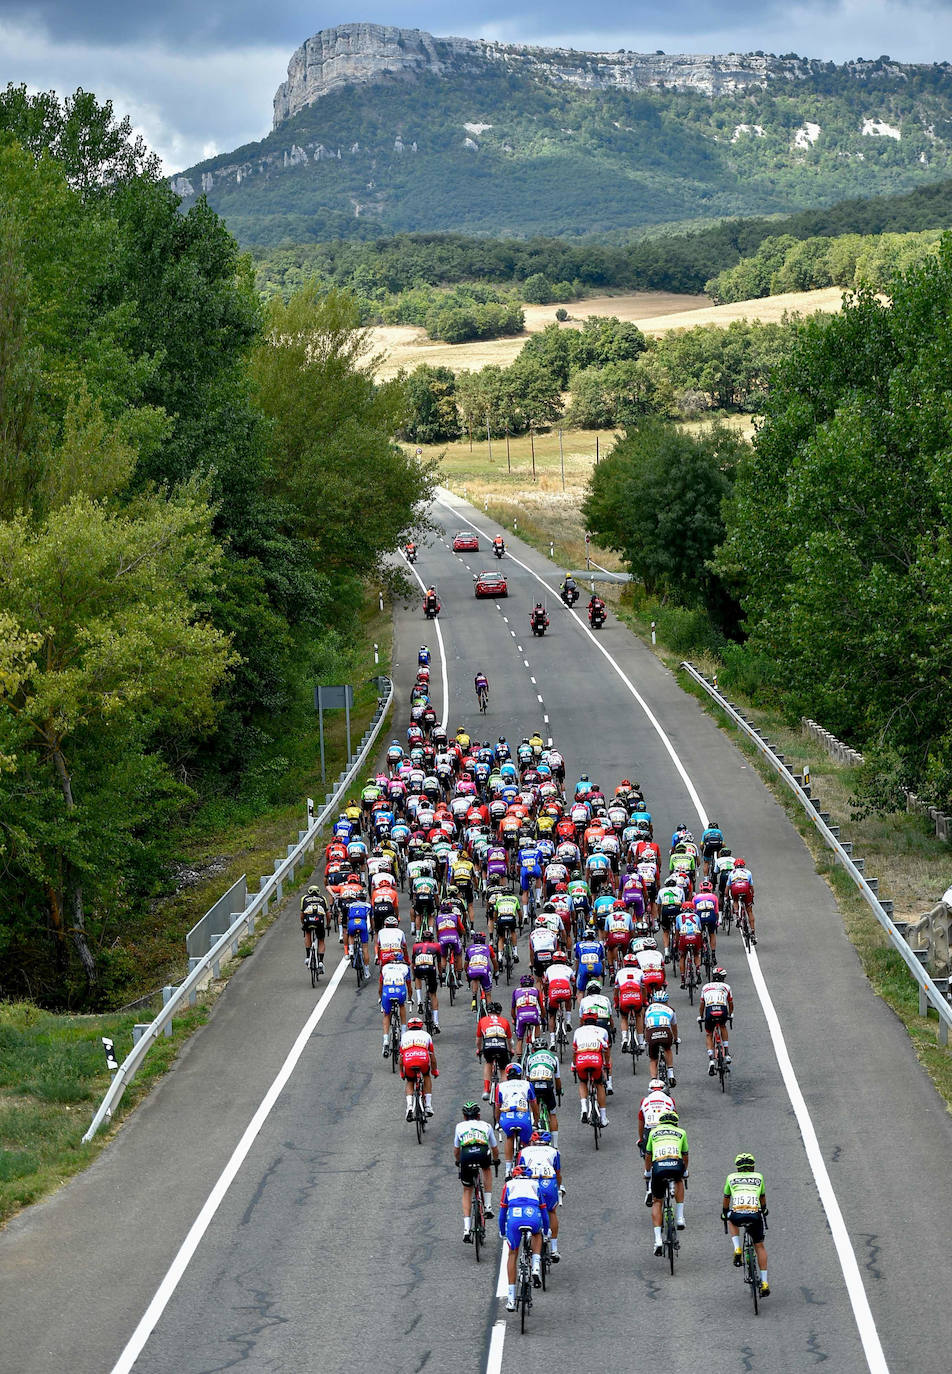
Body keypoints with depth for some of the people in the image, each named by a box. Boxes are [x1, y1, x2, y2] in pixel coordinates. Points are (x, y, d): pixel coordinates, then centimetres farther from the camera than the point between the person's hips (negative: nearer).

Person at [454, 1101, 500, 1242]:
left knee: (467, 1191, 18)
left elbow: (456, 1150, 37)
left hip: (466, 1155, 0)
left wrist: (458, 1161, 58)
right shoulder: (486, 1125, 31)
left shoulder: (460, 1126, 30)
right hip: (483, 1153, 0)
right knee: (487, 1170, 37)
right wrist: (496, 1160, 60)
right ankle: (488, 1206, 27)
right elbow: (495, 1149, 40)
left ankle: (467, 1229, 8)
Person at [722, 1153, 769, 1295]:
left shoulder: (731, 1178, 21)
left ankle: (737, 1250, 17)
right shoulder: (758, 1177, 22)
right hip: (755, 1214, 1)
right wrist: (764, 1210, 59)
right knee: (759, 1246, 20)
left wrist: (724, 1213, 54)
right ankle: (764, 1282, 16)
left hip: (737, 1214, -1)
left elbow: (726, 1199, 35)